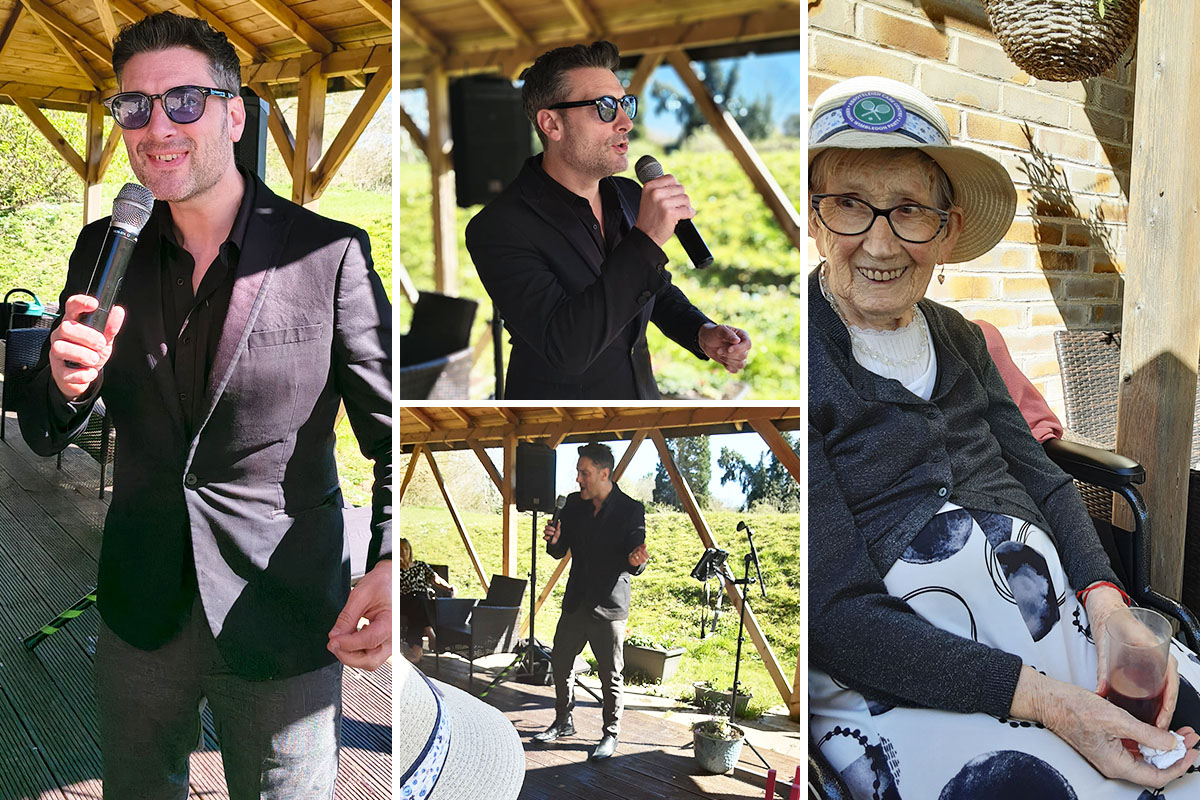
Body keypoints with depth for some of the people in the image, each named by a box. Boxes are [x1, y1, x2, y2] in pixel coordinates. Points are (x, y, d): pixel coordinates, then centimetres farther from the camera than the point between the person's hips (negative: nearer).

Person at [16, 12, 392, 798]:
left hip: (283, 622, -4)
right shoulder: (105, 251, 0)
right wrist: (67, 386, -19)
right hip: (140, 614, 4)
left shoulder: (331, 254, -13)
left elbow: (394, 433, -11)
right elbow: (45, 438, 5)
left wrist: (391, 564, -29)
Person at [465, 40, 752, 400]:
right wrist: (646, 239, -33)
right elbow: (565, 348, -32)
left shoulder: (630, 195, -2)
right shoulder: (499, 227, -23)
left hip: (644, 390, 6)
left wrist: (702, 333, -6)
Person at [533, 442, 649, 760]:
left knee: (610, 674, 3)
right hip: (576, 600, 5)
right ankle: (563, 722, 31)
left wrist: (636, 561, -32)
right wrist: (554, 541, -13)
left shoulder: (631, 510, -11)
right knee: (560, 662, 13)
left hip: (609, 605, -5)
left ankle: (611, 734, 19)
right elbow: (561, 552, 10)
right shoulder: (574, 503, 3)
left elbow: (635, 563, -8)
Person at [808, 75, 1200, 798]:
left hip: (1056, 618, 7)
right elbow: (834, 614, -16)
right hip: (891, 680, -6)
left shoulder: (958, 338, 11)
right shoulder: (809, 359, -12)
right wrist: (1047, 702, -19)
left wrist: (1108, 603, -7)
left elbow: (1042, 480, 13)